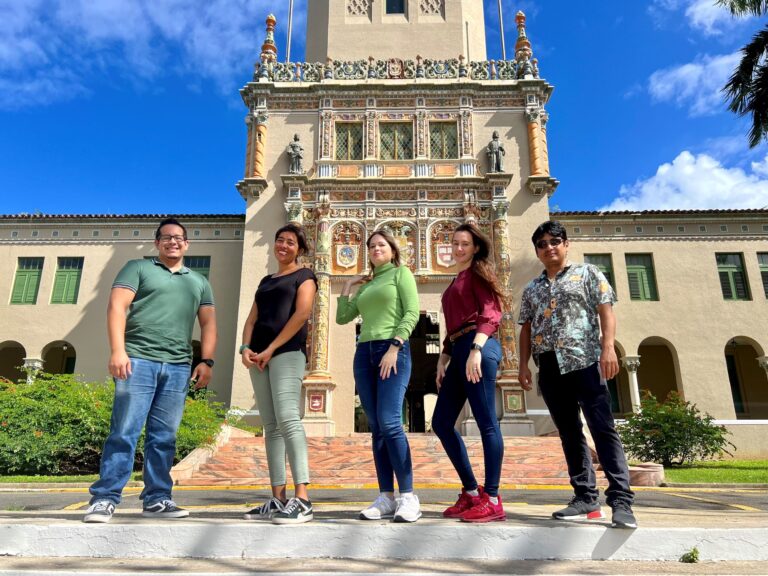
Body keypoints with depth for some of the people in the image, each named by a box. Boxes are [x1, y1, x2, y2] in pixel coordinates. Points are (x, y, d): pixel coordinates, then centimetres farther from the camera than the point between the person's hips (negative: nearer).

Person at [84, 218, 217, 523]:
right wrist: (118, 350, -14)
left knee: (163, 437, 5)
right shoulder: (138, 268, 11)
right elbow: (117, 307, 0)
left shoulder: (199, 282, 22)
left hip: (178, 367, 3)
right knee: (124, 432, -5)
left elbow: (208, 324, 16)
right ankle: (104, 498, 3)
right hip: (138, 360, -3)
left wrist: (207, 361, 2)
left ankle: (157, 499, 11)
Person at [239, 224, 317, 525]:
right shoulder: (266, 281, 26)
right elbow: (252, 319, 19)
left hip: (287, 351, -7)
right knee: (271, 426, 3)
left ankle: (302, 500, -19)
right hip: (259, 356, 7)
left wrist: (271, 349, -12)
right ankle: (278, 500, 6)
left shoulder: (304, 275, 8)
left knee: (288, 419, -18)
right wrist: (246, 347, -2)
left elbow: (302, 313, -7)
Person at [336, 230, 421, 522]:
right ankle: (386, 498, 5)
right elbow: (342, 318, 20)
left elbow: (412, 313, -5)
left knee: (389, 423, -16)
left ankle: (408, 498, -10)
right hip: (364, 353, 6)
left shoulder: (401, 273, 8)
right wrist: (348, 286, 15)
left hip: (394, 351, -6)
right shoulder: (365, 286, 24)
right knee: (376, 428, 2)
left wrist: (394, 348, -14)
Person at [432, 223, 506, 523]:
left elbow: (491, 314, -10)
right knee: (441, 422, 6)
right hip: (459, 351, 9)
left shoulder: (478, 272, 4)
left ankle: (492, 500, 1)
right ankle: (471, 492, 15)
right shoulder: (457, 281, 28)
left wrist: (476, 349, -22)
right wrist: (443, 359, 19)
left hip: (477, 346, -9)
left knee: (486, 422, -6)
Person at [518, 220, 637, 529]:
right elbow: (526, 329, 17)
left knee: (603, 429, -10)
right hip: (550, 367, 5)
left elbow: (605, 310, 0)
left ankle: (621, 501, -9)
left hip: (585, 361, -5)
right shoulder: (531, 289, 20)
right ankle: (585, 497, 13)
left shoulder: (587, 273, 10)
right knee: (569, 433, 7)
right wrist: (524, 364, 7)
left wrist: (608, 347, -14)